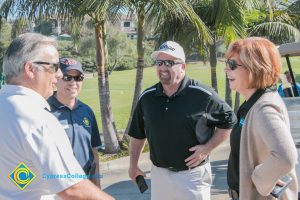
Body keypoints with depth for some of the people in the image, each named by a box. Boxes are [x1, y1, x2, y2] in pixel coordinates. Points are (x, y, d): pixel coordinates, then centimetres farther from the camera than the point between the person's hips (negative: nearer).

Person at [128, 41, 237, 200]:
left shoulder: (203, 95, -12)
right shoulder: (147, 97, 1)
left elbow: (228, 122, -3)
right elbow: (137, 133, 13)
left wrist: (207, 148, -12)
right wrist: (133, 165, 14)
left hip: (193, 174, -4)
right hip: (159, 174, 4)